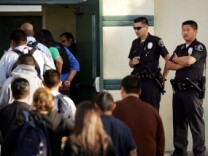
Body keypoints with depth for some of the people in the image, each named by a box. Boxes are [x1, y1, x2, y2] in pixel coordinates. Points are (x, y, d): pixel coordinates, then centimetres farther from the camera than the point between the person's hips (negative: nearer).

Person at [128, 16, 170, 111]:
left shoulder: (155, 41, -5)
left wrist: (163, 77, -4)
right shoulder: (135, 43, 13)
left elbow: (169, 60, -6)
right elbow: (130, 64, 23)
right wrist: (132, 62, 0)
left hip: (151, 82, -6)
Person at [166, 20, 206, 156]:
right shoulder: (179, 48, 17)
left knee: (195, 122, -5)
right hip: (178, 89, 7)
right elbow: (169, 65, 9)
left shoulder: (199, 47, -4)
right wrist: (183, 64, -7)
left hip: (193, 89, -7)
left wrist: (177, 59, 0)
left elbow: (189, 60, -20)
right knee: (179, 121, 9)